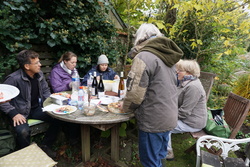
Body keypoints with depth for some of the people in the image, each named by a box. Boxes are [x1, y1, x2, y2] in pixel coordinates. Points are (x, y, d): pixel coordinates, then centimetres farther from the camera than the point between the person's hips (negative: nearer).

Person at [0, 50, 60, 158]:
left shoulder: (39, 74, 2)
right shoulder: (14, 79, -17)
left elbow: (45, 90, 14)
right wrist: (14, 113, -21)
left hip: (36, 109, 6)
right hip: (20, 113, -5)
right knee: (23, 131, -32)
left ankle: (45, 146, 8)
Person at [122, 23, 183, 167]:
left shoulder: (144, 56, -17)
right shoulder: (169, 57, 9)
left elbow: (135, 93, -21)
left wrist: (125, 107, 0)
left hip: (153, 120, -8)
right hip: (169, 117, 8)